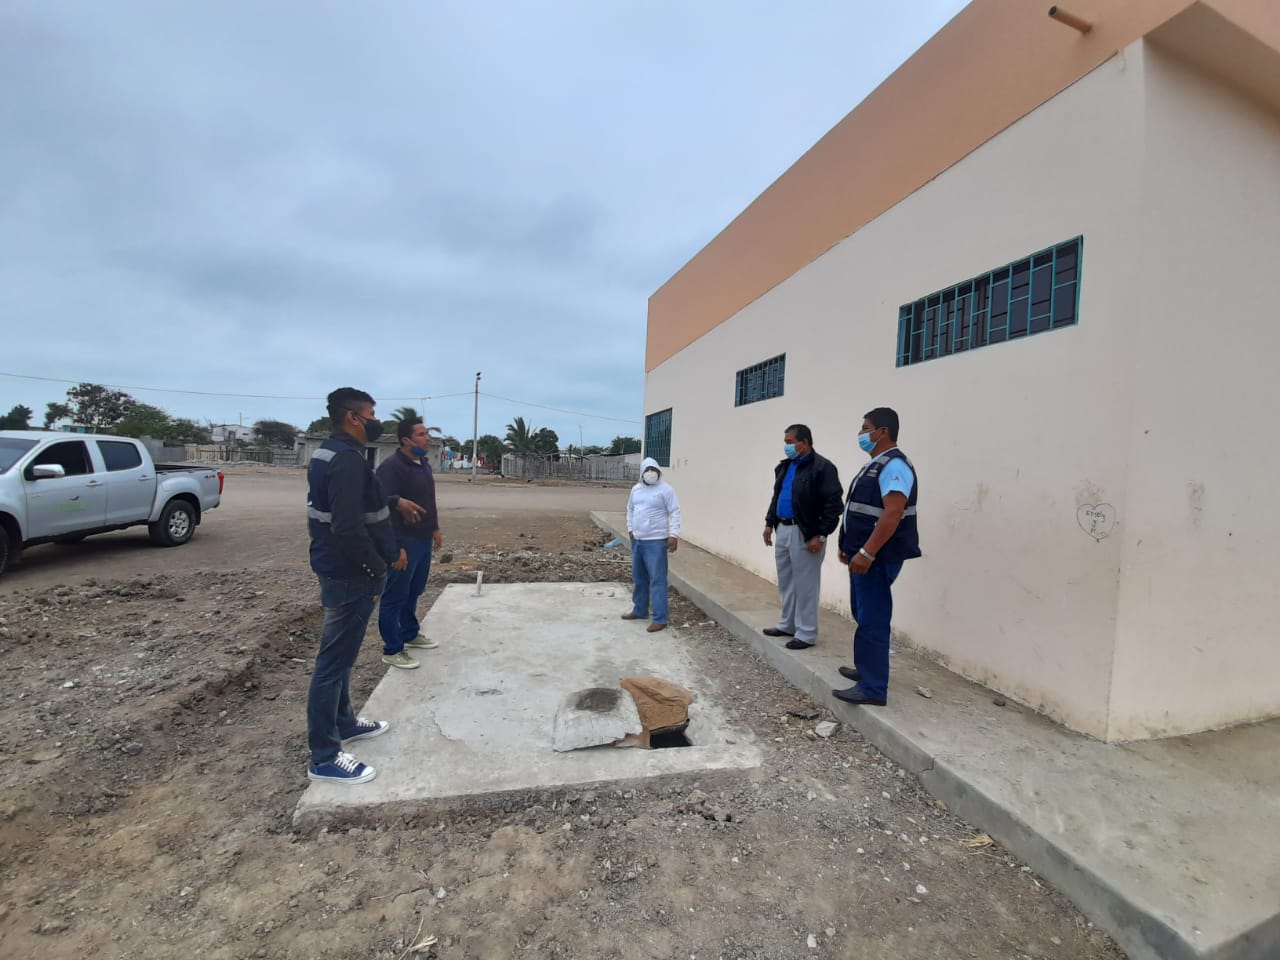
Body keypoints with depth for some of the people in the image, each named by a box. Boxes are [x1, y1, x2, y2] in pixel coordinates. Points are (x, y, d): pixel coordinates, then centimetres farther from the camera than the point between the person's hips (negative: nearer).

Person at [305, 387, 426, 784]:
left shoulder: (328, 453, 11)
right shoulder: (348, 461, -24)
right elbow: (349, 528, -30)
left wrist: (394, 502, 23)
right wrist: (378, 569, -18)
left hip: (336, 569, 11)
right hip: (350, 575, -11)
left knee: (339, 655, 22)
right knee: (334, 661, 0)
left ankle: (344, 723, 39)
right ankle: (324, 758, 13)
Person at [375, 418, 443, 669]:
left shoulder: (424, 464, 11)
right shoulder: (391, 467, -18)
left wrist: (435, 529, 21)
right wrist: (396, 546, -26)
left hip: (423, 540, 9)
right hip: (403, 543, -9)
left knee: (414, 592, 21)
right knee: (395, 597, 3)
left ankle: (410, 635, 36)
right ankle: (392, 650, 13)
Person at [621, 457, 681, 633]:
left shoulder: (666, 489, -9)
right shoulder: (636, 489, 10)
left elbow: (674, 513, -11)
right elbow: (630, 509, 21)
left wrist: (674, 535, -19)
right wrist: (630, 528, 11)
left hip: (656, 541, -7)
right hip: (637, 540, 7)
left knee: (657, 579, -6)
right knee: (638, 578, 17)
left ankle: (660, 619, 0)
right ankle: (639, 610, 32)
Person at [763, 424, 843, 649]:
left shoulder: (822, 467, -13)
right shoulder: (784, 467, 13)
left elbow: (833, 504, -16)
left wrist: (820, 535, -19)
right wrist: (769, 523, 16)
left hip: (805, 534, -8)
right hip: (782, 530, 8)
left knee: (805, 585, 0)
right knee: (785, 582, 16)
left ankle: (806, 634, 12)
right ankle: (788, 625, 30)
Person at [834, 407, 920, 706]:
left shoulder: (894, 465, -17)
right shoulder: (876, 464, 16)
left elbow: (893, 513, -26)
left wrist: (867, 552, -28)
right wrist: (851, 547, 21)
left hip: (877, 558, -10)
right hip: (864, 554, 10)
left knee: (873, 620, -5)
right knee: (865, 616, 19)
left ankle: (873, 689, 3)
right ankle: (866, 669, 32)